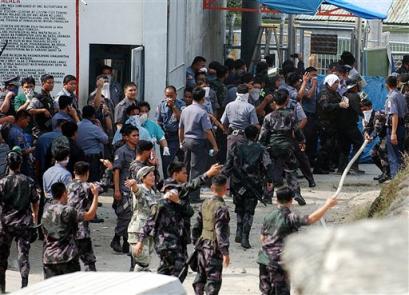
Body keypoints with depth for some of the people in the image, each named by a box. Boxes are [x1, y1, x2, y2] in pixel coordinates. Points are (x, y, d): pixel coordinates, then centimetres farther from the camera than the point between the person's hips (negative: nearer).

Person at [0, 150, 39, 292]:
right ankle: (24, 285, -6)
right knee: (23, 254, 2)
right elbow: (35, 202, 6)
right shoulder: (29, 182, -2)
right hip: (24, 223, 1)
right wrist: (35, 216, 25)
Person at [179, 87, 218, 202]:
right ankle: (194, 196, -5)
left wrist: (182, 142, 27)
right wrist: (214, 145, -8)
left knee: (186, 168, 16)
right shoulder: (202, 112, -15)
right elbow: (207, 131, -16)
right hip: (198, 142, -7)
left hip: (186, 141, 7)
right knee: (197, 169, -4)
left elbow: (181, 128, 15)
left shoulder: (185, 110, 6)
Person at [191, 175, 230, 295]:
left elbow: (197, 225, 13)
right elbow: (220, 231, -21)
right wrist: (225, 252, -19)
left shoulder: (205, 204, 6)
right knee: (213, 279, -5)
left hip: (203, 244, 8)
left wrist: (196, 241, 23)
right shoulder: (221, 207, -17)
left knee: (201, 276, 18)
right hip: (214, 248, -8)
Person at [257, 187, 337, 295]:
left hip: (264, 258, 7)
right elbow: (311, 219, -24)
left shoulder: (268, 216, 8)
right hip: (278, 261, -7)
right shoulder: (289, 218, -15)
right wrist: (327, 205, -18)